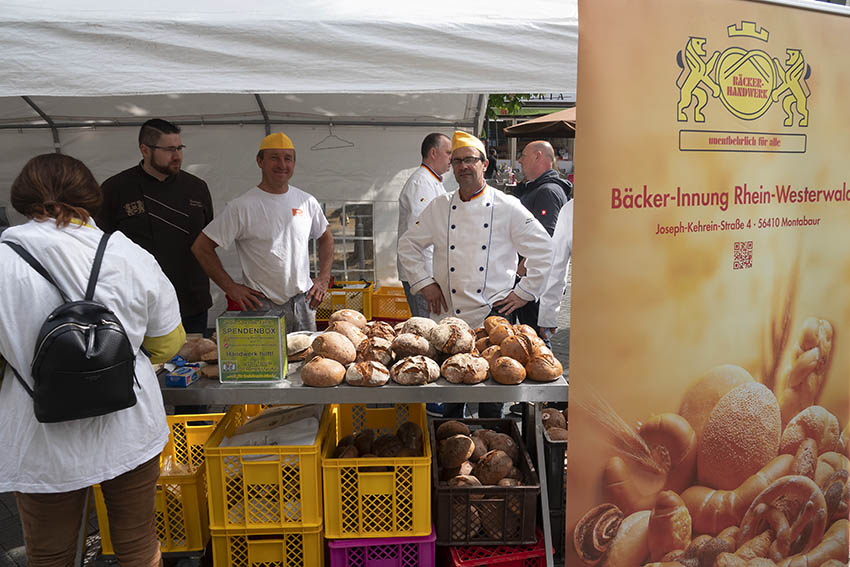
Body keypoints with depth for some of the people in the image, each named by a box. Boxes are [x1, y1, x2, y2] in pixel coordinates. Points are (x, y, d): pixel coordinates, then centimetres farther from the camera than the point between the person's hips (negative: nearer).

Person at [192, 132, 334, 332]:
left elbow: (326, 238, 21)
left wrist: (324, 278, 9)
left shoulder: (307, 202, 6)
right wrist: (231, 287, -8)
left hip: (304, 302, 4)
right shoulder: (242, 206, -8)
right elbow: (201, 247, -5)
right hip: (262, 306, -4)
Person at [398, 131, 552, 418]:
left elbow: (542, 248, 3)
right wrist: (424, 283, 7)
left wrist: (524, 292, 0)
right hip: (449, 317, 2)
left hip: (493, 315, -2)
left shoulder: (508, 207, 0)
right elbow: (408, 245, 16)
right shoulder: (439, 207, 8)